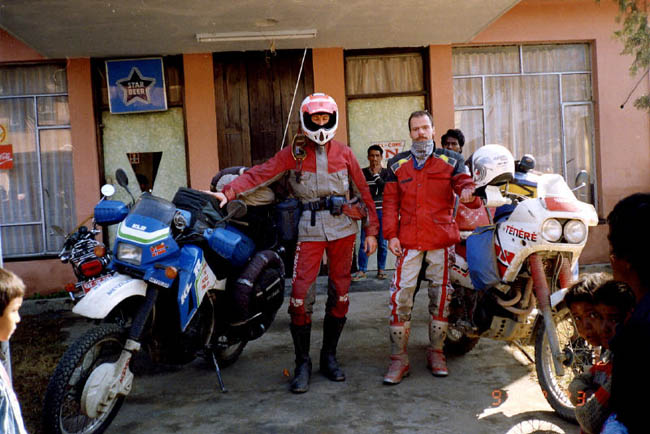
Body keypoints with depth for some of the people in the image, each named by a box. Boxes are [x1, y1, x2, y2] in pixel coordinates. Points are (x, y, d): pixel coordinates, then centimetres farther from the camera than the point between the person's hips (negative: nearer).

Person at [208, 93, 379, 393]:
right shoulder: (293, 154, 5)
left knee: (340, 294, 6)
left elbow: (363, 191, 10)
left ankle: (329, 356, 22)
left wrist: (371, 230, 5)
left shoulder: (344, 153, 9)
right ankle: (302, 363, 6)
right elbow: (261, 174, -7)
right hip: (309, 230, -2)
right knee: (301, 296, -9)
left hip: (343, 227, 2)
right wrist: (228, 192, -21)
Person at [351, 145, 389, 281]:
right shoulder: (362, 173, 3)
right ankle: (362, 271, 3)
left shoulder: (386, 173, 4)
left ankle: (381, 269, 16)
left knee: (382, 243, 5)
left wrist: (376, 174, -10)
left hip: (382, 212, 1)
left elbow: (385, 189, -11)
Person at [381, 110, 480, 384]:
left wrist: (469, 194, -27)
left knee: (440, 295, 6)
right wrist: (391, 235, -1)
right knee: (400, 296, -5)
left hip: (441, 238, 0)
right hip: (408, 240, 0)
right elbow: (390, 202, 9)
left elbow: (465, 185, -2)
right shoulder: (397, 164, 12)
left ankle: (436, 353, 21)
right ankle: (398, 358, 4)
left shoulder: (451, 161, 10)